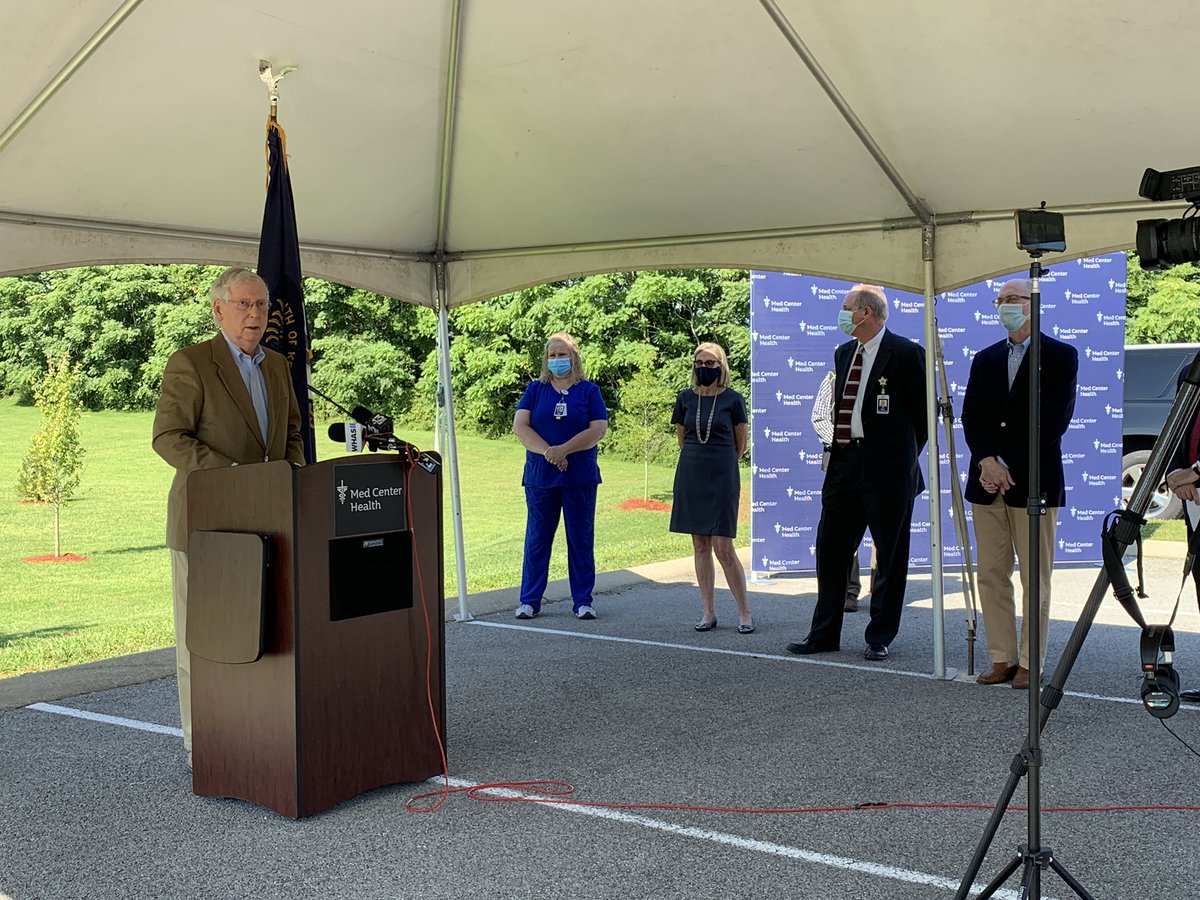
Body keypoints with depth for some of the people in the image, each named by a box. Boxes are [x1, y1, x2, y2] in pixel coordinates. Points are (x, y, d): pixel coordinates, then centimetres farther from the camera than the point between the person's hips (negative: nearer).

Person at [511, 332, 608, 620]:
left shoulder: (589, 390, 5)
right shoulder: (535, 389, 8)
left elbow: (598, 430, -6)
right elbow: (519, 427, -2)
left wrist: (562, 450, -16)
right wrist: (547, 452, -16)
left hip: (580, 475, -1)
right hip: (540, 475, 1)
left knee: (581, 539, 4)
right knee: (537, 538, 4)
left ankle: (582, 601, 11)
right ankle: (529, 601, 11)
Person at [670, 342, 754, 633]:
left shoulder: (733, 399, -3)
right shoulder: (685, 398, 6)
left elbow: (741, 443, 6)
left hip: (722, 476, -4)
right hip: (690, 475, 4)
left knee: (723, 547, -8)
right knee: (700, 546, 6)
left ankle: (745, 612, 4)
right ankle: (708, 612, 14)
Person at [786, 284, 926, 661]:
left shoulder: (906, 353, -9)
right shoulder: (843, 353, 14)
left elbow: (925, 410, -4)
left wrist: (904, 454, 1)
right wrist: (838, 446, 13)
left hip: (888, 469, -7)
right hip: (845, 462, 7)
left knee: (890, 556, 4)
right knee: (830, 547, 8)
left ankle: (880, 636, 14)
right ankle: (824, 633, 16)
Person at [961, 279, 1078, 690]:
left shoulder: (1061, 356, 1)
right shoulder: (985, 360, 15)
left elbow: (1055, 420, -7)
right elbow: (970, 416, 7)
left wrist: (1009, 466, -11)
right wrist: (987, 461, -10)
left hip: (1034, 482, -5)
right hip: (987, 480, 5)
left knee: (1035, 579, 0)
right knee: (991, 575, 6)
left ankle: (1029, 663, 7)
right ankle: (1002, 658, 13)